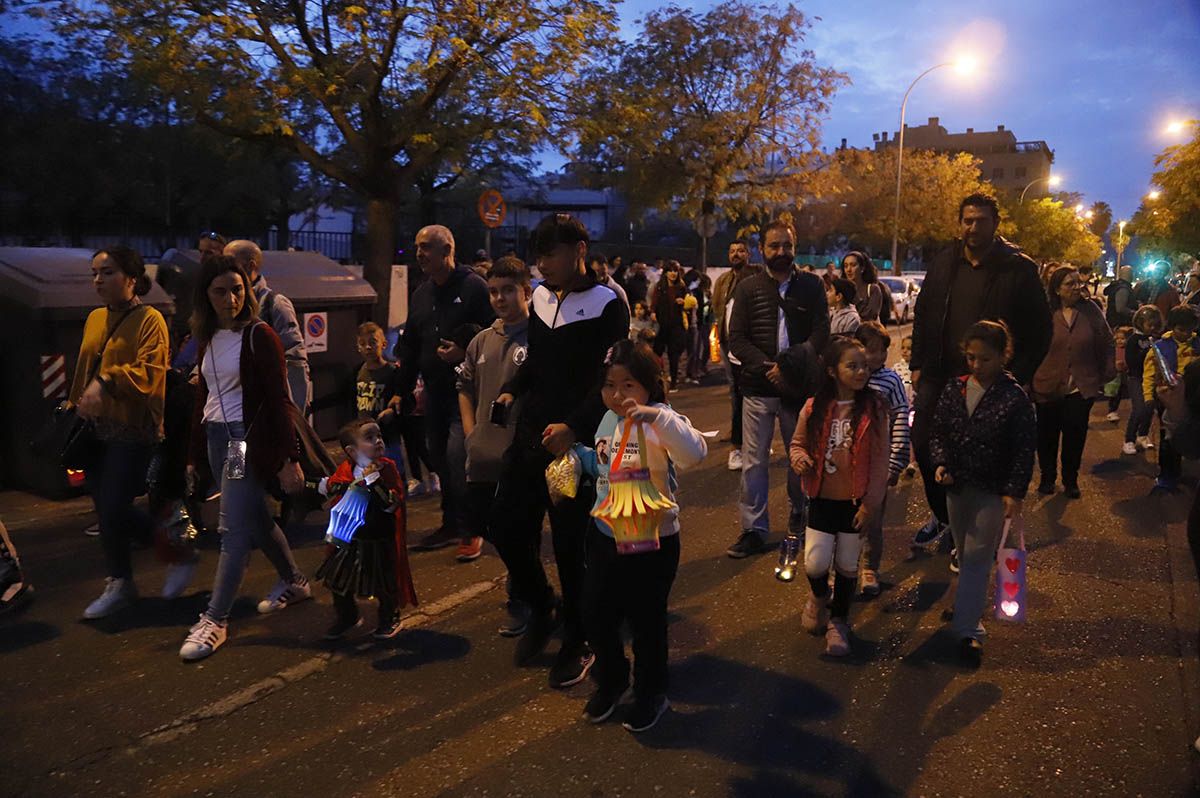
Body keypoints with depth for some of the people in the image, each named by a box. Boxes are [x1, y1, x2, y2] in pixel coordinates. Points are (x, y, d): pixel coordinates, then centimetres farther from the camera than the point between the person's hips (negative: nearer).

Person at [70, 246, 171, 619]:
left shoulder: (149, 319, -9)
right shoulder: (95, 319, 13)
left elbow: (149, 372, -21)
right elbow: (83, 371, 20)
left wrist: (106, 382, -33)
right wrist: (76, 407, 16)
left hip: (132, 429, -8)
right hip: (95, 429, 8)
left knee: (112, 508, -4)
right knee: (107, 508, 10)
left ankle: (119, 583, 16)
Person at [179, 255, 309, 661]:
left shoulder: (259, 336, -9)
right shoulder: (208, 338, 11)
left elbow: (279, 401, -11)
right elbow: (203, 398, 17)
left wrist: (289, 459, -15)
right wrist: (195, 454, 16)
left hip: (247, 438, -7)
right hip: (215, 438, 7)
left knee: (234, 530, -7)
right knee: (256, 520, 16)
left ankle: (215, 620, -1)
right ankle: (294, 582, 34)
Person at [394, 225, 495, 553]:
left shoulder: (473, 286, -7)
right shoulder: (421, 294, 16)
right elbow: (410, 345, 20)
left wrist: (465, 352, -22)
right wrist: (402, 390, 19)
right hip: (434, 390, 8)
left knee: (457, 456, -14)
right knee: (439, 458, 11)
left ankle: (469, 528, -1)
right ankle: (451, 523, 24)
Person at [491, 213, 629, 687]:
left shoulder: (606, 304, -7)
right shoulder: (540, 297, 12)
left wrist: (574, 426, -25)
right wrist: (511, 391, 4)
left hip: (573, 443, -6)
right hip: (529, 436, 6)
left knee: (571, 545, 1)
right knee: (509, 530, 8)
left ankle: (577, 642, 23)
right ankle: (540, 610, 35)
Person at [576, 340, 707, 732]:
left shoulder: (658, 424, -20)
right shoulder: (608, 420, 3)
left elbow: (695, 453, -41)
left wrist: (658, 415, -49)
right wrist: (573, 450, 7)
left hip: (652, 541, -7)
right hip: (605, 534, 7)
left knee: (646, 621, 10)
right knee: (596, 614, 16)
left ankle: (650, 694, 35)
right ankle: (611, 682, 43)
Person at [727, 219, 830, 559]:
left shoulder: (812, 286, 6)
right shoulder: (748, 288, 5)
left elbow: (821, 333, -1)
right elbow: (736, 338, 1)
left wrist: (788, 364, -14)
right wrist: (766, 366, -13)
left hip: (799, 387, 0)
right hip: (758, 389, 0)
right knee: (753, 461, 0)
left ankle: (798, 518, 29)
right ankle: (754, 529, 9)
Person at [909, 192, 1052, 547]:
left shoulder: (1018, 268, -6)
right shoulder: (944, 262, 6)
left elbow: (1039, 331, -3)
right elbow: (923, 314, 14)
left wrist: (1017, 377, -9)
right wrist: (918, 364, 9)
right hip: (939, 375, 4)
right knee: (923, 445, 7)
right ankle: (942, 515, 31)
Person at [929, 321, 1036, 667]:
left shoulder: (1014, 398, -12)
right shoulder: (954, 390, -1)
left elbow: (1024, 450, -10)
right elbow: (937, 431, 7)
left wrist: (1015, 493, -13)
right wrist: (940, 463, -9)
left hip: (993, 490, -4)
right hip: (957, 485, 4)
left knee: (977, 557, -3)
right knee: (964, 552, 18)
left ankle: (967, 629, 0)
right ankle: (969, 605, 38)